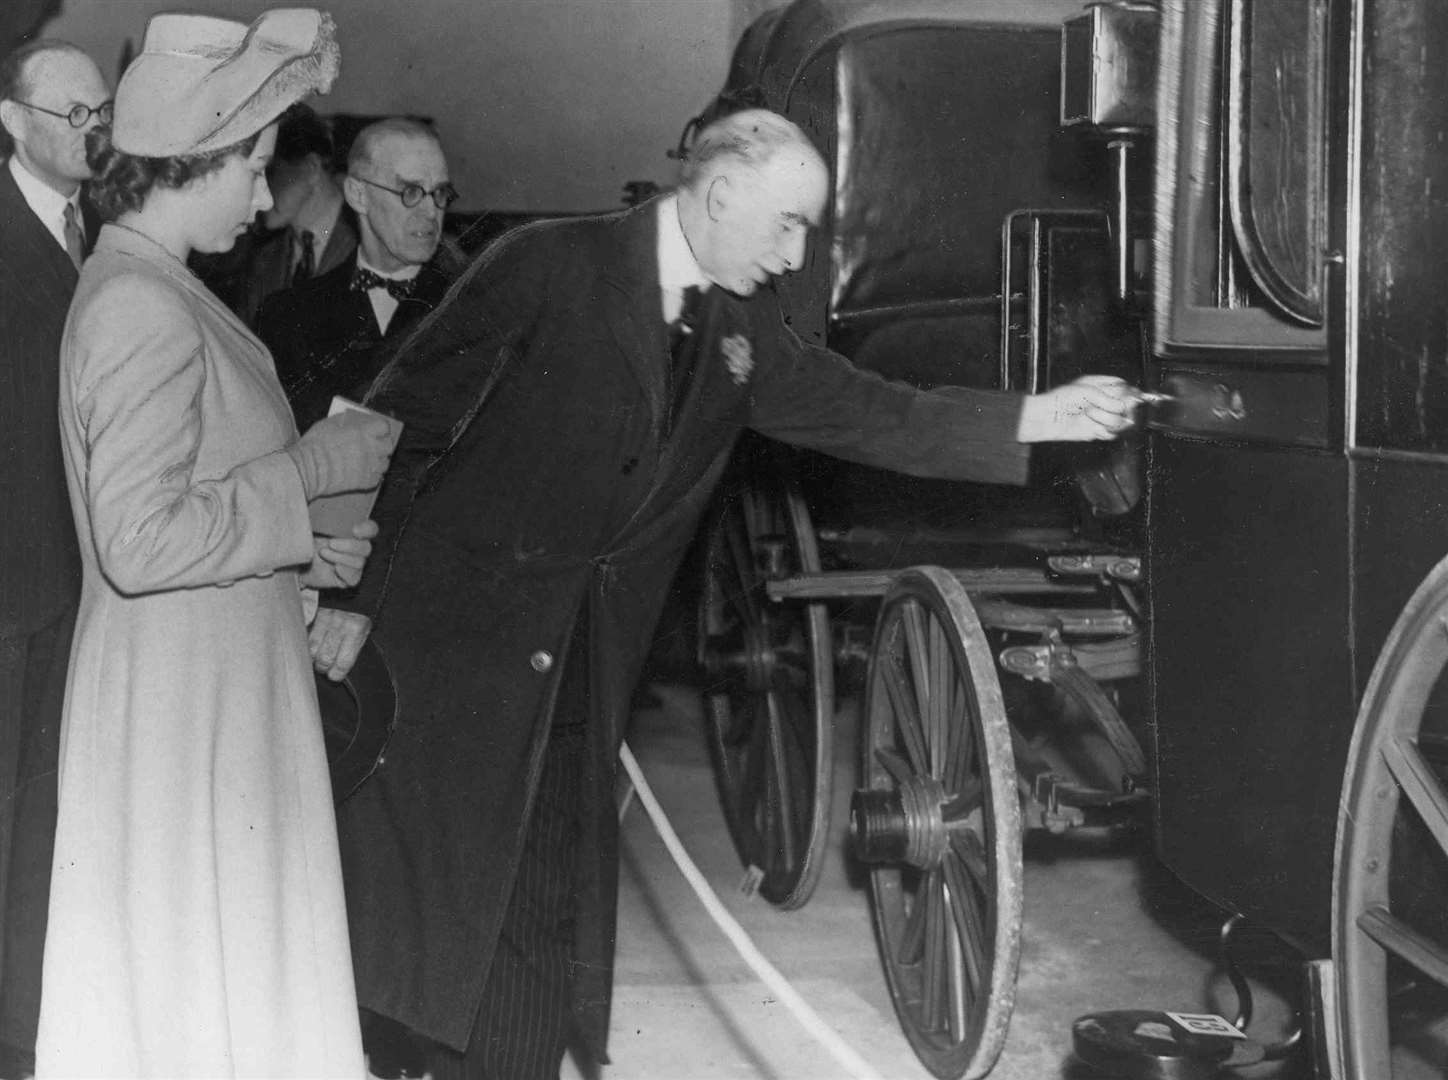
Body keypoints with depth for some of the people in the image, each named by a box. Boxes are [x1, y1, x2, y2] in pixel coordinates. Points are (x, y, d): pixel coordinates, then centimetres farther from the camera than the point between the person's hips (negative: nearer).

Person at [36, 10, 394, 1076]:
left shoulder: (151, 288, 12)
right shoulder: (142, 307, -20)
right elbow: (141, 541, -26)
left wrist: (299, 548, 8)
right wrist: (312, 469, -18)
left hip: (211, 682, 10)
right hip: (181, 698, -10)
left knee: (189, 969, 17)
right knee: (200, 970, 2)